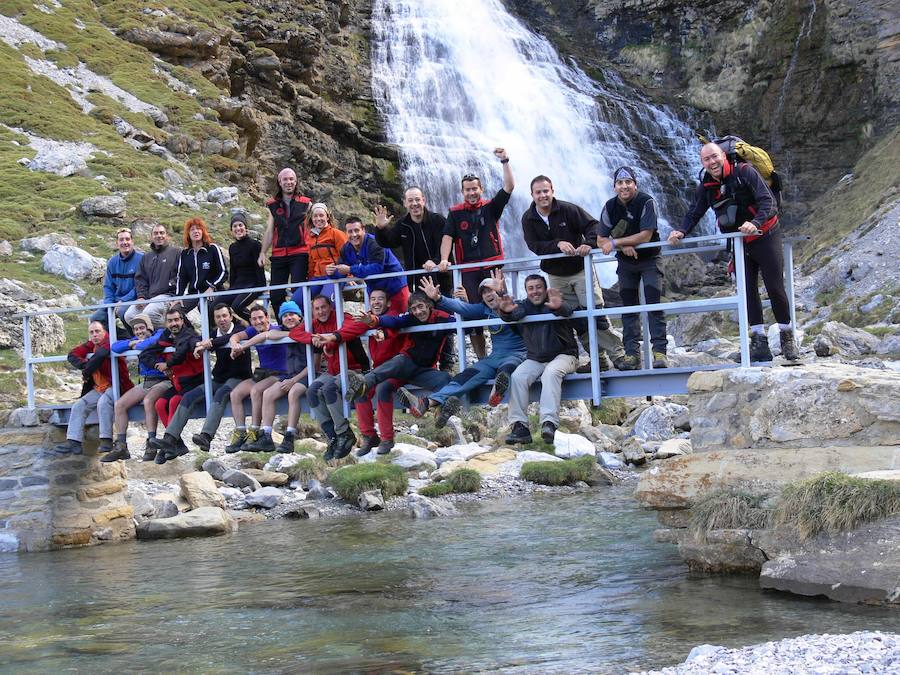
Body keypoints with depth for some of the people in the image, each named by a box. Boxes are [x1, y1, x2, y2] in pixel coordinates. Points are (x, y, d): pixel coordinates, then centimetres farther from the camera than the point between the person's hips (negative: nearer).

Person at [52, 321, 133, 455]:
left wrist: (86, 374, -18)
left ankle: (106, 440, -30)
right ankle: (73, 442, -11)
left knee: (104, 402, -34)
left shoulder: (109, 342, -11)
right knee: (79, 406, -5)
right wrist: (86, 364, -17)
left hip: (115, 386, -8)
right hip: (98, 388, 8)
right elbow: (73, 355, 2)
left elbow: (101, 354, -30)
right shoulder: (91, 345, 11)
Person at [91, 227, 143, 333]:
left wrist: (123, 301, -17)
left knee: (122, 311, -36)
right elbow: (108, 286, 15)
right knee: (95, 318, -8)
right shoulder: (112, 262, 11)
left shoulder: (141, 259, -9)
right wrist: (109, 304, -2)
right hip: (116, 300, 7)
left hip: (133, 300, -7)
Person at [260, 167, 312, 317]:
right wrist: (263, 252, 3)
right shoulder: (272, 205, 12)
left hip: (300, 253, -3)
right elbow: (269, 231, 11)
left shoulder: (306, 203, 7)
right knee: (275, 294, 0)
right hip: (279, 254, 3)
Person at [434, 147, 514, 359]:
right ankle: (482, 359, 5)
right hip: (468, 270, 1)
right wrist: (444, 260, -14)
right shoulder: (455, 213, 8)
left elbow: (509, 187, -2)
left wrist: (505, 162, -11)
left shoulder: (491, 208, 7)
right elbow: (448, 237, 1)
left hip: (493, 267, -1)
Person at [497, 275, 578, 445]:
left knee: (551, 373, -34)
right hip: (535, 359, 4)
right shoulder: (524, 306, 7)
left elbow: (567, 310, -27)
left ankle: (549, 423, -44)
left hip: (563, 355, -4)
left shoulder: (554, 302, -4)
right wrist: (506, 312, -43)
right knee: (517, 376, -23)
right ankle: (519, 426, -27)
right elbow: (515, 314, -16)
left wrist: (559, 307, -54)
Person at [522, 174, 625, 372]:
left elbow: (593, 225, -13)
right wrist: (558, 244, -26)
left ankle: (618, 355, -6)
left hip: (581, 270, -3)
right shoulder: (528, 219, -3)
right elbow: (534, 245, -12)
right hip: (556, 276, 3)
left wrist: (588, 243, -32)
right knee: (576, 321, 4)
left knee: (596, 314, -11)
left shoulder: (568, 209, -11)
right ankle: (599, 360, 12)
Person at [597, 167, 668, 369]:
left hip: (649, 259, -4)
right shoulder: (610, 207, -6)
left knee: (654, 304, -13)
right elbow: (600, 240, -6)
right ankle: (632, 354, 3)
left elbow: (646, 236, -25)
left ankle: (659, 352, -16)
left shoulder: (646, 202, -18)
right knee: (628, 307, 2)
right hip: (626, 262, 4)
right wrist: (624, 246, -23)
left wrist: (615, 242, -23)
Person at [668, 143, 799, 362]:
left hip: (764, 236, -5)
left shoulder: (744, 172, -16)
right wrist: (681, 231, -13)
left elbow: (767, 201, -21)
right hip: (738, 243, 5)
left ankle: (787, 338, 9)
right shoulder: (706, 186, 0)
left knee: (775, 288, -4)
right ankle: (759, 342, 0)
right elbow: (694, 213, 6)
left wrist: (755, 223, -38)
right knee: (747, 292, -2)